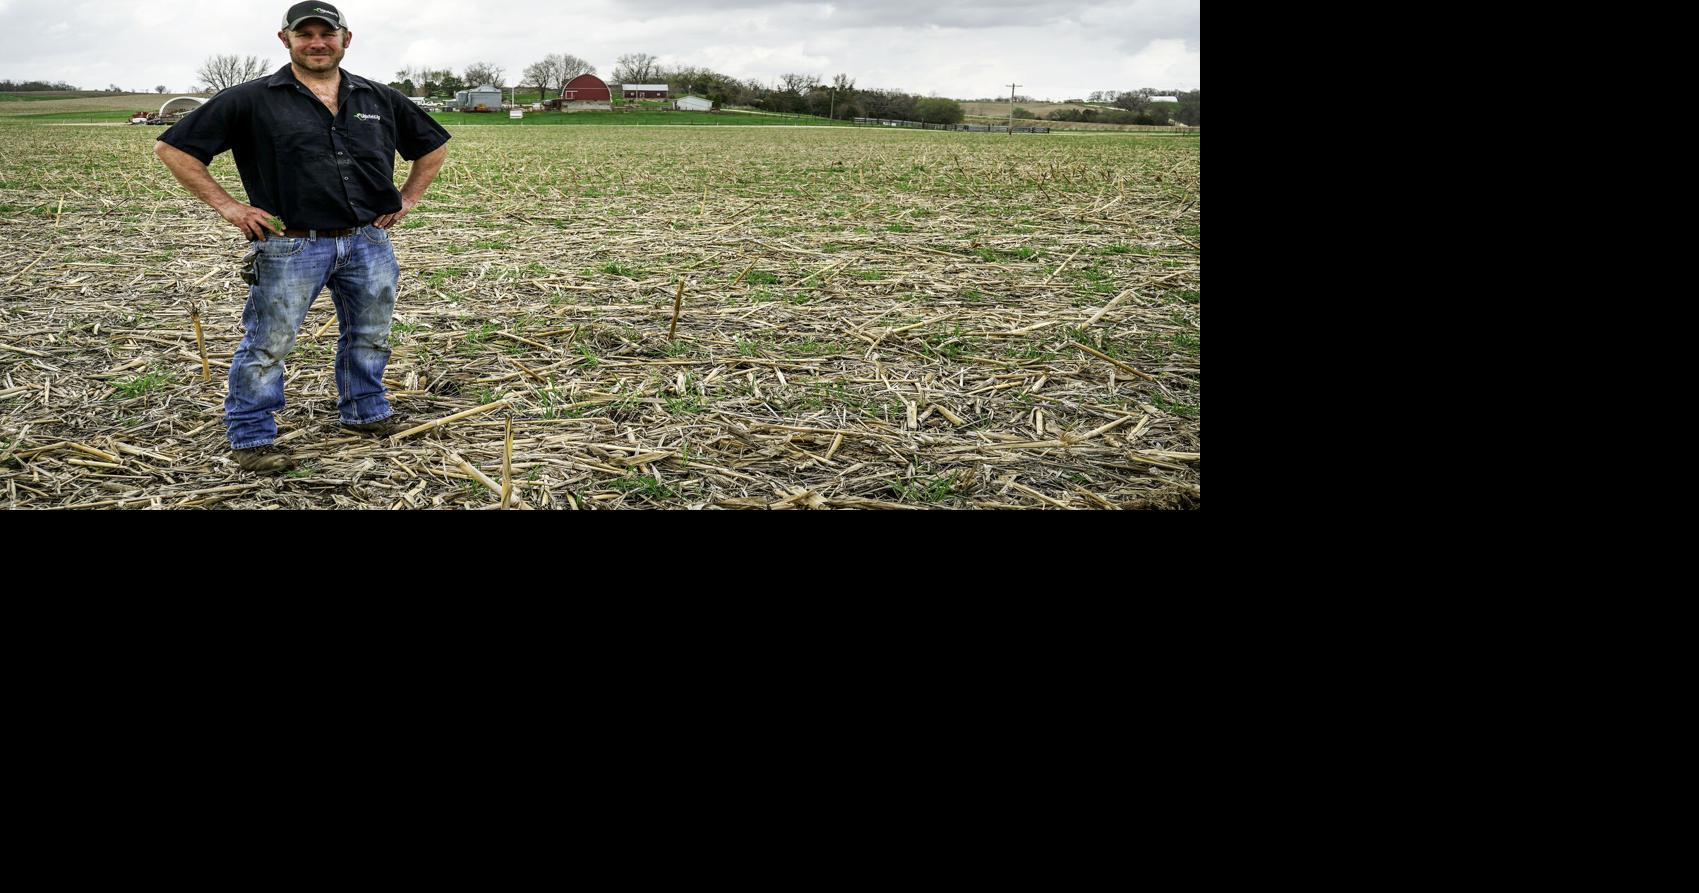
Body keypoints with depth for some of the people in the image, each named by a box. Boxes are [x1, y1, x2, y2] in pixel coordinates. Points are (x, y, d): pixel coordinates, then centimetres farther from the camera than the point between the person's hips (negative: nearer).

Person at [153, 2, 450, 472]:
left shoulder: (379, 98, 8)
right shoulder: (251, 100, -3)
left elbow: (434, 144, 22)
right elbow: (173, 147, -2)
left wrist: (408, 197, 12)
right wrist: (226, 206, -6)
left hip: (369, 242, 4)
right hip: (290, 247, -4)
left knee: (370, 336, 16)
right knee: (268, 346, 1)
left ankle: (366, 412, 37)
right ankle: (251, 438, 14)